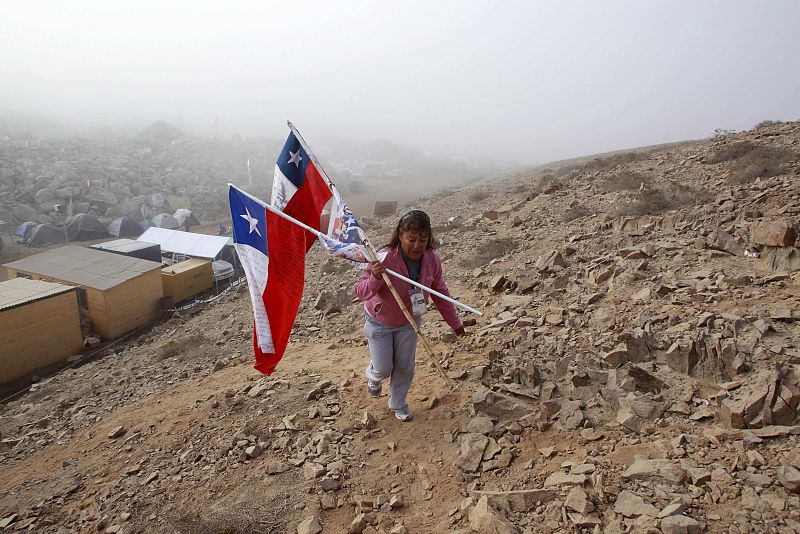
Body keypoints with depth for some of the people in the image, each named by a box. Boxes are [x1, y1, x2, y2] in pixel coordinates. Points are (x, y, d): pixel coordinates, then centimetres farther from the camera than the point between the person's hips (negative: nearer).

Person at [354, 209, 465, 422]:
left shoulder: (432, 259, -19)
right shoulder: (385, 259, -34)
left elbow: (440, 293, -4)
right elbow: (360, 292, -32)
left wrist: (455, 322, 1)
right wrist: (375, 279, -54)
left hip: (409, 321, 4)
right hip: (380, 322, -3)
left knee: (405, 366, 13)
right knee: (383, 368, 6)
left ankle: (398, 404, 40)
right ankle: (373, 377, 45)